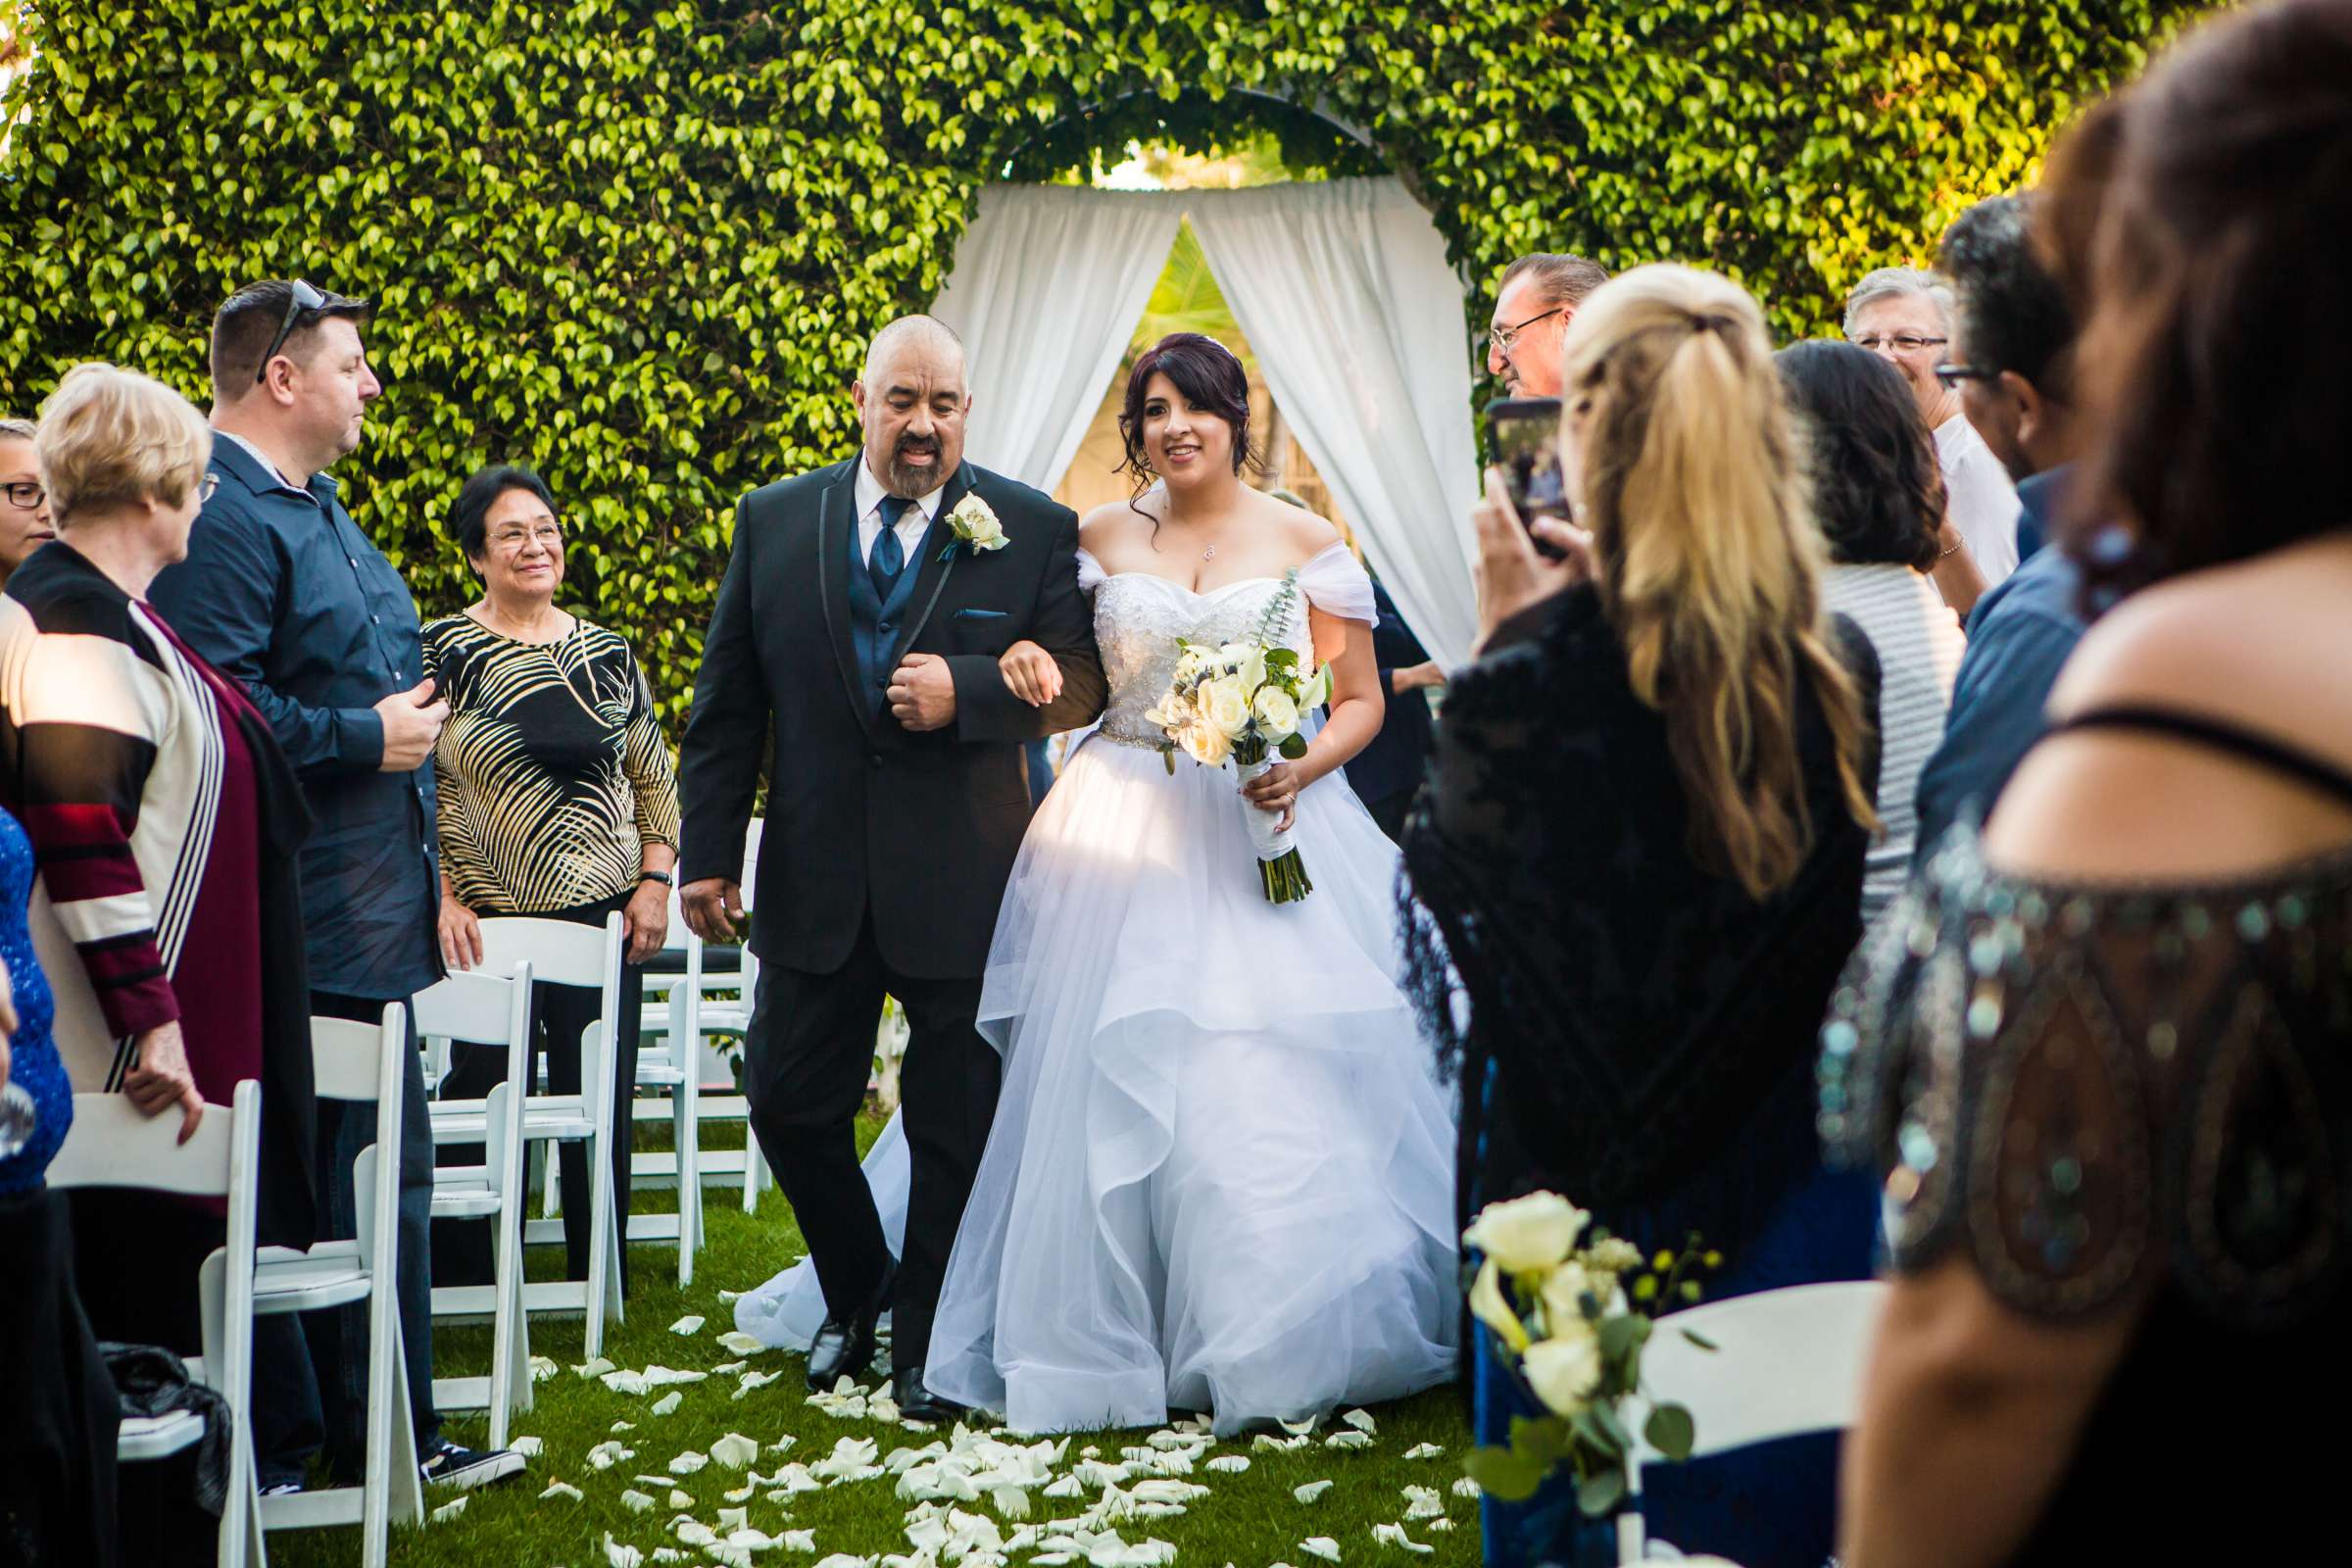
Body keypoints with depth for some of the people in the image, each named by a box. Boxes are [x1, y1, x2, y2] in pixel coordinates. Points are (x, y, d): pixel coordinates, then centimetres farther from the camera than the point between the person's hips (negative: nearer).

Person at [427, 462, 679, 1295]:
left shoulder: (608, 654, 10)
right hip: (489, 917, -3)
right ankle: (469, 1280, 12)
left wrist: (655, 883, 5)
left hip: (602, 914, 3)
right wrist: (442, 897, -10)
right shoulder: (442, 650, -1)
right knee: (487, 1095, 0)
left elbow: (656, 780, 15)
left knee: (602, 1102, 4)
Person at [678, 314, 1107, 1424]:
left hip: (965, 883, -2)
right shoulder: (775, 522, 5)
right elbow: (727, 702, 7)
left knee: (957, 1129, 6)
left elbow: (1078, 686, -4)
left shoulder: (1033, 531, -1)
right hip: (815, 883, 2)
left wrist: (967, 689, -21)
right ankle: (856, 1293, 33)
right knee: (790, 1105, 8)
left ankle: (927, 1345, 23)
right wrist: (708, 854, 2)